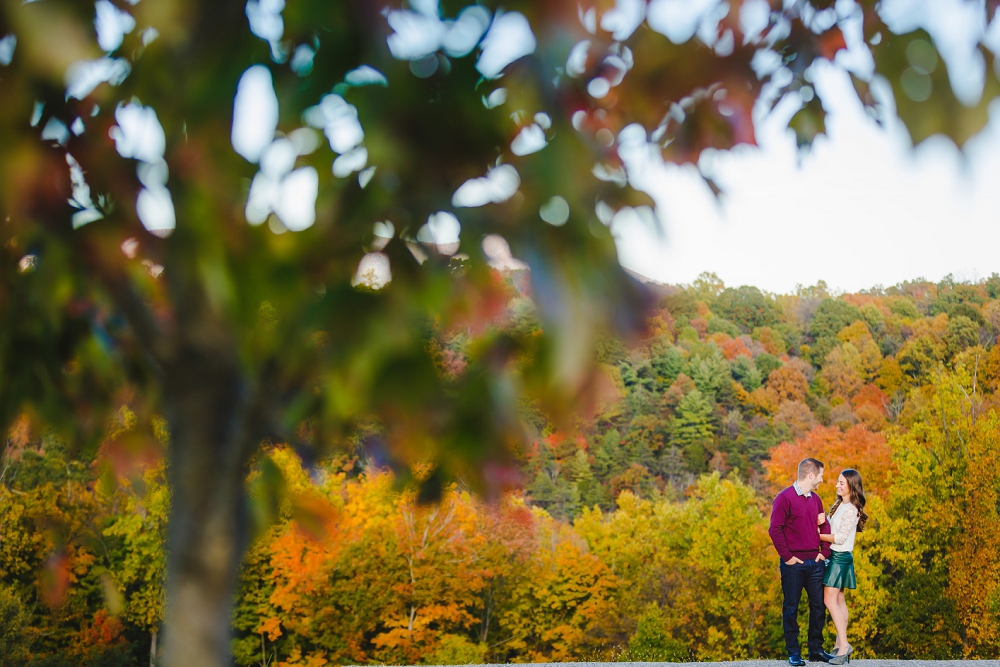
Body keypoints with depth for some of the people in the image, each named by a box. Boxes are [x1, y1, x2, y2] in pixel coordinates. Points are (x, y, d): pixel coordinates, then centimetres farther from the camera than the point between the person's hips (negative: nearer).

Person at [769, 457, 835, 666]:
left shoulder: (816, 499, 12)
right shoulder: (785, 498, -10)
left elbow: (825, 526, 20)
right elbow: (775, 530, -14)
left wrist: (824, 552, 8)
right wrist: (787, 556, -13)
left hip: (815, 563, 6)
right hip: (794, 564, -6)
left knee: (818, 606, 7)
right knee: (791, 608, 2)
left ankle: (816, 649, 18)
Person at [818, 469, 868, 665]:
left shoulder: (851, 509, -17)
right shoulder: (840, 505, 11)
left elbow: (840, 538, -19)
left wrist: (817, 535, -12)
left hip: (840, 557, -9)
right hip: (835, 555, 9)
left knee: (830, 600, -12)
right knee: (838, 600, 10)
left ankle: (844, 645, -13)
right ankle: (840, 644, 14)